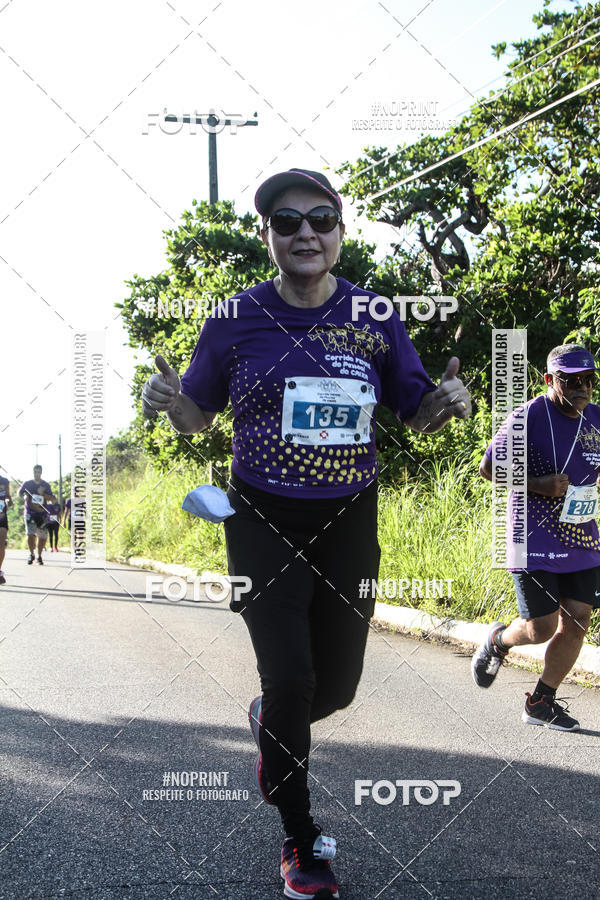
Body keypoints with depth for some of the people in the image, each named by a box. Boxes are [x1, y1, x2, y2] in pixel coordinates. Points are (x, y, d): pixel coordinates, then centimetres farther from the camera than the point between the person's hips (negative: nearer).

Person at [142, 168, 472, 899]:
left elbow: (416, 416, 5)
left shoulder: (374, 319, -2)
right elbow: (197, 418, 4)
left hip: (348, 522, 2)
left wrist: (446, 402, -17)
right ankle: (300, 839, 13)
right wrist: (168, 400, -19)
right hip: (263, 522, -2)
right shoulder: (236, 319, -5)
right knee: (291, 678, -9)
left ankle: (273, 726, 46)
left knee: (337, 686, 8)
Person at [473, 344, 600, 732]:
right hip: (535, 540, -6)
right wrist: (538, 485, -19)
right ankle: (498, 641, 30)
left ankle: (542, 701, 20)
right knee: (542, 627, -5)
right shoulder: (530, 416, -13)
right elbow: (488, 467, -9)